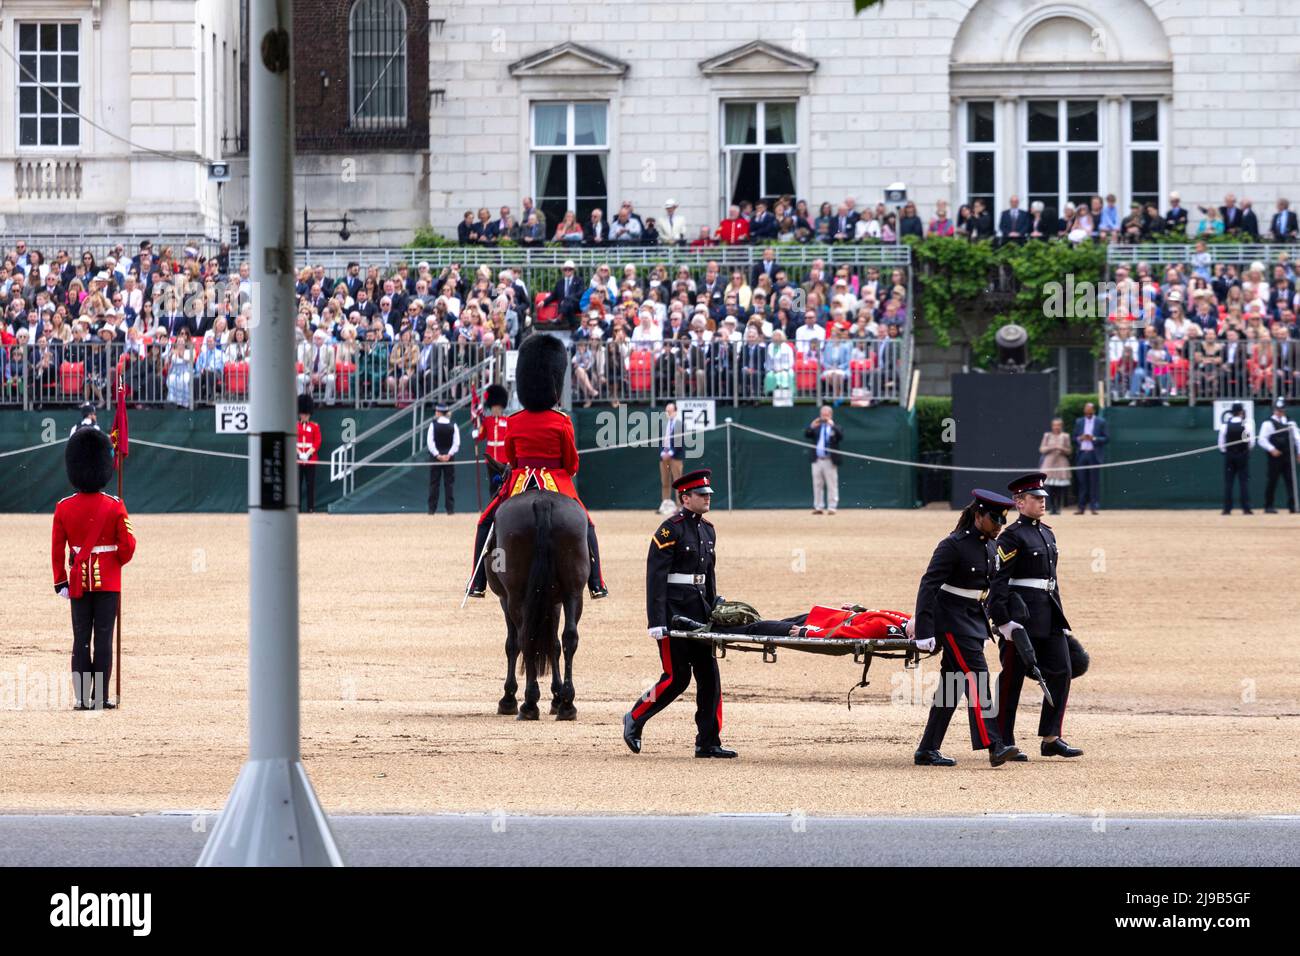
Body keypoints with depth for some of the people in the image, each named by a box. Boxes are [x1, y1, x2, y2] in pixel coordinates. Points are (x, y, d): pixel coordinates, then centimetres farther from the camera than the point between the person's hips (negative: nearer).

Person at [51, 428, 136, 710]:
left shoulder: (63, 508, -4)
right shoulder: (115, 507, -9)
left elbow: (57, 549, -1)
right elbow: (127, 547, -8)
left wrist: (60, 582, 8)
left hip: (79, 581, 2)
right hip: (108, 581, -2)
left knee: (81, 640, 6)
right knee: (103, 639, 1)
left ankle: (81, 697, 2)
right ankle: (100, 698, 0)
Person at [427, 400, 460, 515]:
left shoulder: (434, 425, -7)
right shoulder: (453, 426, -2)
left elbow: (430, 442, -11)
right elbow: (456, 443, -6)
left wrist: (437, 455, -9)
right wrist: (449, 455, -7)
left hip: (435, 457, -1)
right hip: (449, 457, 1)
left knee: (434, 483, 5)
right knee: (449, 483, 5)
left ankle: (432, 509, 5)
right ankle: (450, 509, 1)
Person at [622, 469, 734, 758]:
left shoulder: (707, 530, 14)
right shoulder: (670, 529, -11)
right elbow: (655, 576, -15)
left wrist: (713, 612, 18)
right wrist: (656, 622, -20)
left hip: (699, 610, 8)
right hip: (674, 610, -8)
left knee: (709, 676, 3)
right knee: (677, 677, -6)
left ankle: (709, 742, 6)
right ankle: (635, 719, 14)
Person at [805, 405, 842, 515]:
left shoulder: (835, 428, 2)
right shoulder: (816, 428, 11)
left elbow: (841, 436, -16)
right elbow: (806, 435, -1)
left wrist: (833, 426, -26)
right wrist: (811, 426, -18)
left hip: (830, 461, -4)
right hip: (817, 460, 4)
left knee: (832, 485, -3)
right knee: (817, 485, 7)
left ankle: (832, 507, 0)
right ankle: (818, 507, 12)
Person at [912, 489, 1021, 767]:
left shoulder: (989, 546, 9)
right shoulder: (953, 546, -16)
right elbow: (928, 586, -19)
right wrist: (924, 631, -24)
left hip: (975, 619, 9)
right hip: (953, 621, -9)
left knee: (952, 683, 9)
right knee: (976, 677, -16)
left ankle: (927, 750, 13)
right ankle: (994, 746, -22)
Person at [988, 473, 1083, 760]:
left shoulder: (1047, 534, 17)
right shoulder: (1012, 536, -9)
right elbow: (998, 580, -14)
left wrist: (1060, 618, 20)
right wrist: (1002, 620, -21)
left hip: (1049, 616, 8)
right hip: (1022, 615, -8)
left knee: (1060, 672, 4)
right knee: (1012, 677, -2)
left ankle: (1051, 739, 10)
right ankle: (1003, 743, 4)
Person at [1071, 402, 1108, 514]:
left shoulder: (1101, 422, 2)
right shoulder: (1079, 422, 13)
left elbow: (1106, 438, -1)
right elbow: (1075, 438, 15)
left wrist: (1094, 438, -14)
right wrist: (1080, 438, -7)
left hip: (1094, 455, -3)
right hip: (1082, 454, 3)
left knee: (1094, 482, -4)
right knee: (1082, 481, 4)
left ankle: (1095, 507, -3)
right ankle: (1081, 507, 6)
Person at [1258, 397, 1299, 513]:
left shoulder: (1290, 423, 15)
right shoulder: (1268, 423, -2)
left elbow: (1295, 438, 18)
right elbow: (1262, 440, -8)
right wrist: (1271, 449, -19)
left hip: (1289, 455, 5)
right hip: (1275, 456, -5)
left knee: (1291, 481, 0)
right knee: (1272, 481, -2)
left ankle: (1292, 506, 0)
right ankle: (1268, 507, 5)